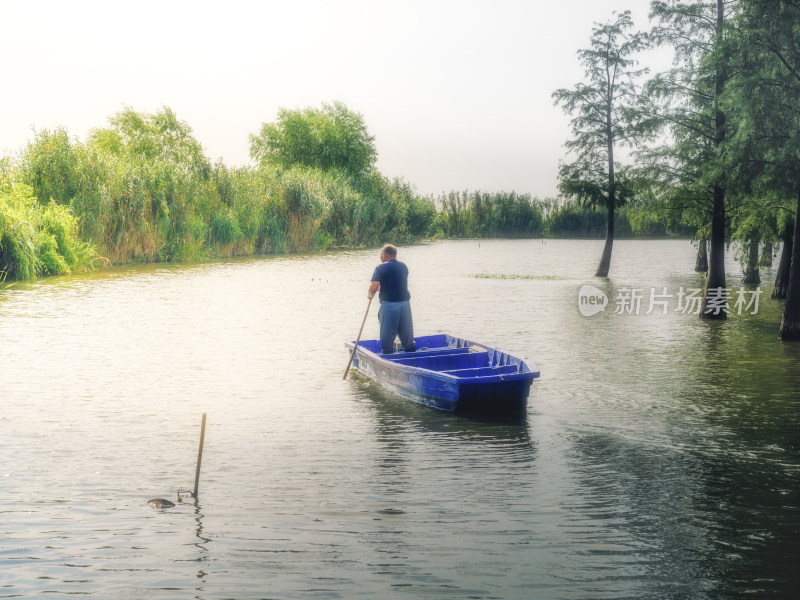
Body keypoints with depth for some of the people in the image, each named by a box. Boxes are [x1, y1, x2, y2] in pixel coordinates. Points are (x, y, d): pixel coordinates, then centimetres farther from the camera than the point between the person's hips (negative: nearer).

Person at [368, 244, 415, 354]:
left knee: (386, 344, 1)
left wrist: (370, 294, 11)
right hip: (405, 304, 5)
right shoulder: (403, 266, 11)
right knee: (409, 342, 13)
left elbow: (373, 288, -10)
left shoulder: (381, 268, -6)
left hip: (388, 305, -5)